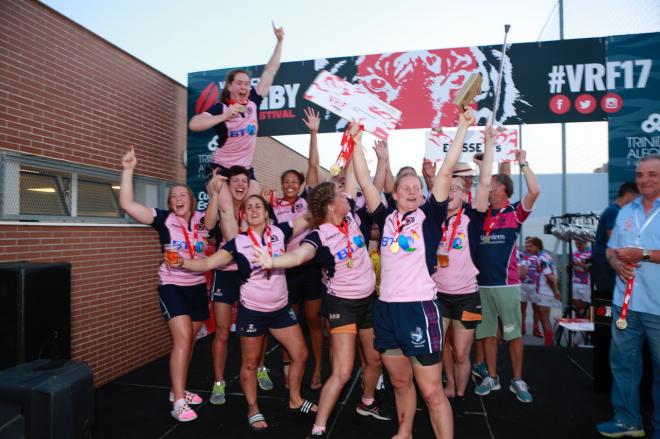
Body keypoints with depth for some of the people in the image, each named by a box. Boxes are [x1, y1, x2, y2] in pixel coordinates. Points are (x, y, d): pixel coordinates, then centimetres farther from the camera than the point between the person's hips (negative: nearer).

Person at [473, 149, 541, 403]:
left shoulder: (515, 213, 0)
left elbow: (535, 191, -15)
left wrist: (523, 163, -8)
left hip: (507, 284, -4)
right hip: (481, 284, 4)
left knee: (513, 333, 4)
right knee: (487, 333, 10)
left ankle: (518, 381, 17)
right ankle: (492, 378, 22)